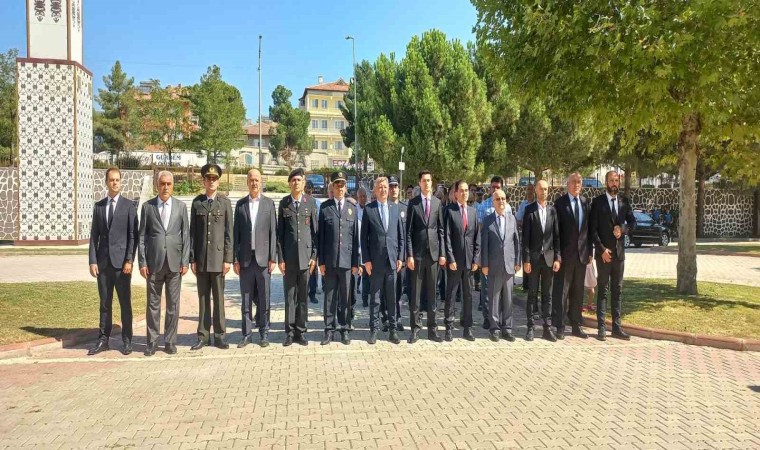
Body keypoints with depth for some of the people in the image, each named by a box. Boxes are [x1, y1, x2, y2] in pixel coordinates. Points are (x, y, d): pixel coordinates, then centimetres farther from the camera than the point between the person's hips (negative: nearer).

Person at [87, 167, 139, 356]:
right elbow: (94, 235, 8)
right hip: (103, 262, 3)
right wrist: (93, 261, 1)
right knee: (105, 303, 9)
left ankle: (127, 340, 12)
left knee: (125, 303, 3)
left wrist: (129, 260, -10)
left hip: (121, 261, -3)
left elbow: (133, 235, -3)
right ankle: (103, 340, 17)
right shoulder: (98, 206, 11)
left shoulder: (129, 205, 0)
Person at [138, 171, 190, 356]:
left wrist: (185, 262, -1)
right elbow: (142, 236, 4)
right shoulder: (147, 206, 4)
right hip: (154, 263, 0)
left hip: (174, 263, 0)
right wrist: (142, 262, -2)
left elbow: (186, 235, 5)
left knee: (173, 304, 6)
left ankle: (170, 341, 16)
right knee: (153, 304, 6)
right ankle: (152, 342, 17)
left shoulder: (181, 206, 6)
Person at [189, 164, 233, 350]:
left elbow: (229, 233, 0)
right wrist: (192, 258, 2)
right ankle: (203, 335, 15)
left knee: (219, 298, 4)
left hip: (218, 258, -1)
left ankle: (219, 336, 11)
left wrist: (228, 259, -5)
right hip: (201, 258, 2)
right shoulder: (196, 202, 7)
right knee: (203, 299, 8)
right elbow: (192, 232, 6)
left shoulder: (225, 202, 2)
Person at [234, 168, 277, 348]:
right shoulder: (240, 204, 8)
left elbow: (273, 232, 1)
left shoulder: (269, 203, 4)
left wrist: (273, 258, -4)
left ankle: (264, 333, 14)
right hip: (245, 257, 2)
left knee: (263, 298, 4)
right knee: (246, 298, 6)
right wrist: (235, 259, 1)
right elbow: (236, 233, 6)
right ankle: (247, 333, 15)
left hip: (263, 257, -1)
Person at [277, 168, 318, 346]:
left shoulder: (311, 202, 3)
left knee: (303, 296, 6)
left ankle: (300, 332, 16)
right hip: (288, 256, 0)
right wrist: (280, 258, -1)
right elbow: (279, 233, 4)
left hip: (306, 255, 0)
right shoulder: (283, 203, 5)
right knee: (290, 296, 6)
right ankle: (290, 332, 14)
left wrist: (314, 256, -1)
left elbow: (315, 231, 3)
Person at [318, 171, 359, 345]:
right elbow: (320, 236, 2)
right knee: (330, 297, 6)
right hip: (329, 260, -1)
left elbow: (355, 237, 7)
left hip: (347, 260, 1)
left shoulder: (352, 208, 8)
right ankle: (329, 330, 15)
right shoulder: (324, 207, 4)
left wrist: (355, 262, 3)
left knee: (345, 297, 7)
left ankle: (345, 330, 16)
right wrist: (321, 261, -2)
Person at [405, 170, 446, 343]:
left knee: (432, 292, 8)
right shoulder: (413, 203, 1)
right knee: (416, 293, 3)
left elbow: (441, 229, 8)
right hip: (417, 252, -2)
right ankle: (415, 328, 11)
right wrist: (409, 254, -8)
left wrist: (442, 253, 2)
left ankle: (432, 329, 15)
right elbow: (408, 231, -2)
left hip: (434, 252, 2)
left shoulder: (437, 202, 8)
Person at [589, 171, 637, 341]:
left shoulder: (624, 202, 9)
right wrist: (602, 249, -13)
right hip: (603, 252, -4)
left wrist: (623, 229, -9)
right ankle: (601, 327, 5)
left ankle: (617, 327, 14)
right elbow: (592, 229, -7)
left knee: (617, 291, 8)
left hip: (619, 252, 4)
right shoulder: (598, 202, -3)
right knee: (602, 290, 0)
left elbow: (633, 222, 13)